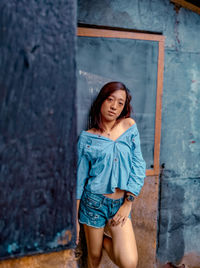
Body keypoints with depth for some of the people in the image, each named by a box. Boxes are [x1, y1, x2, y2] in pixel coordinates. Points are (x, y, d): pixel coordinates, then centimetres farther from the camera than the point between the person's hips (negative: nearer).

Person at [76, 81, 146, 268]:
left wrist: (128, 203, -7)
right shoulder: (87, 137, -4)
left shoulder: (129, 126, 0)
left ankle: (105, 241, 18)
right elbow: (79, 178, -1)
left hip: (121, 203, 1)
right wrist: (75, 219, 0)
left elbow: (138, 165, -1)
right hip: (93, 202, -1)